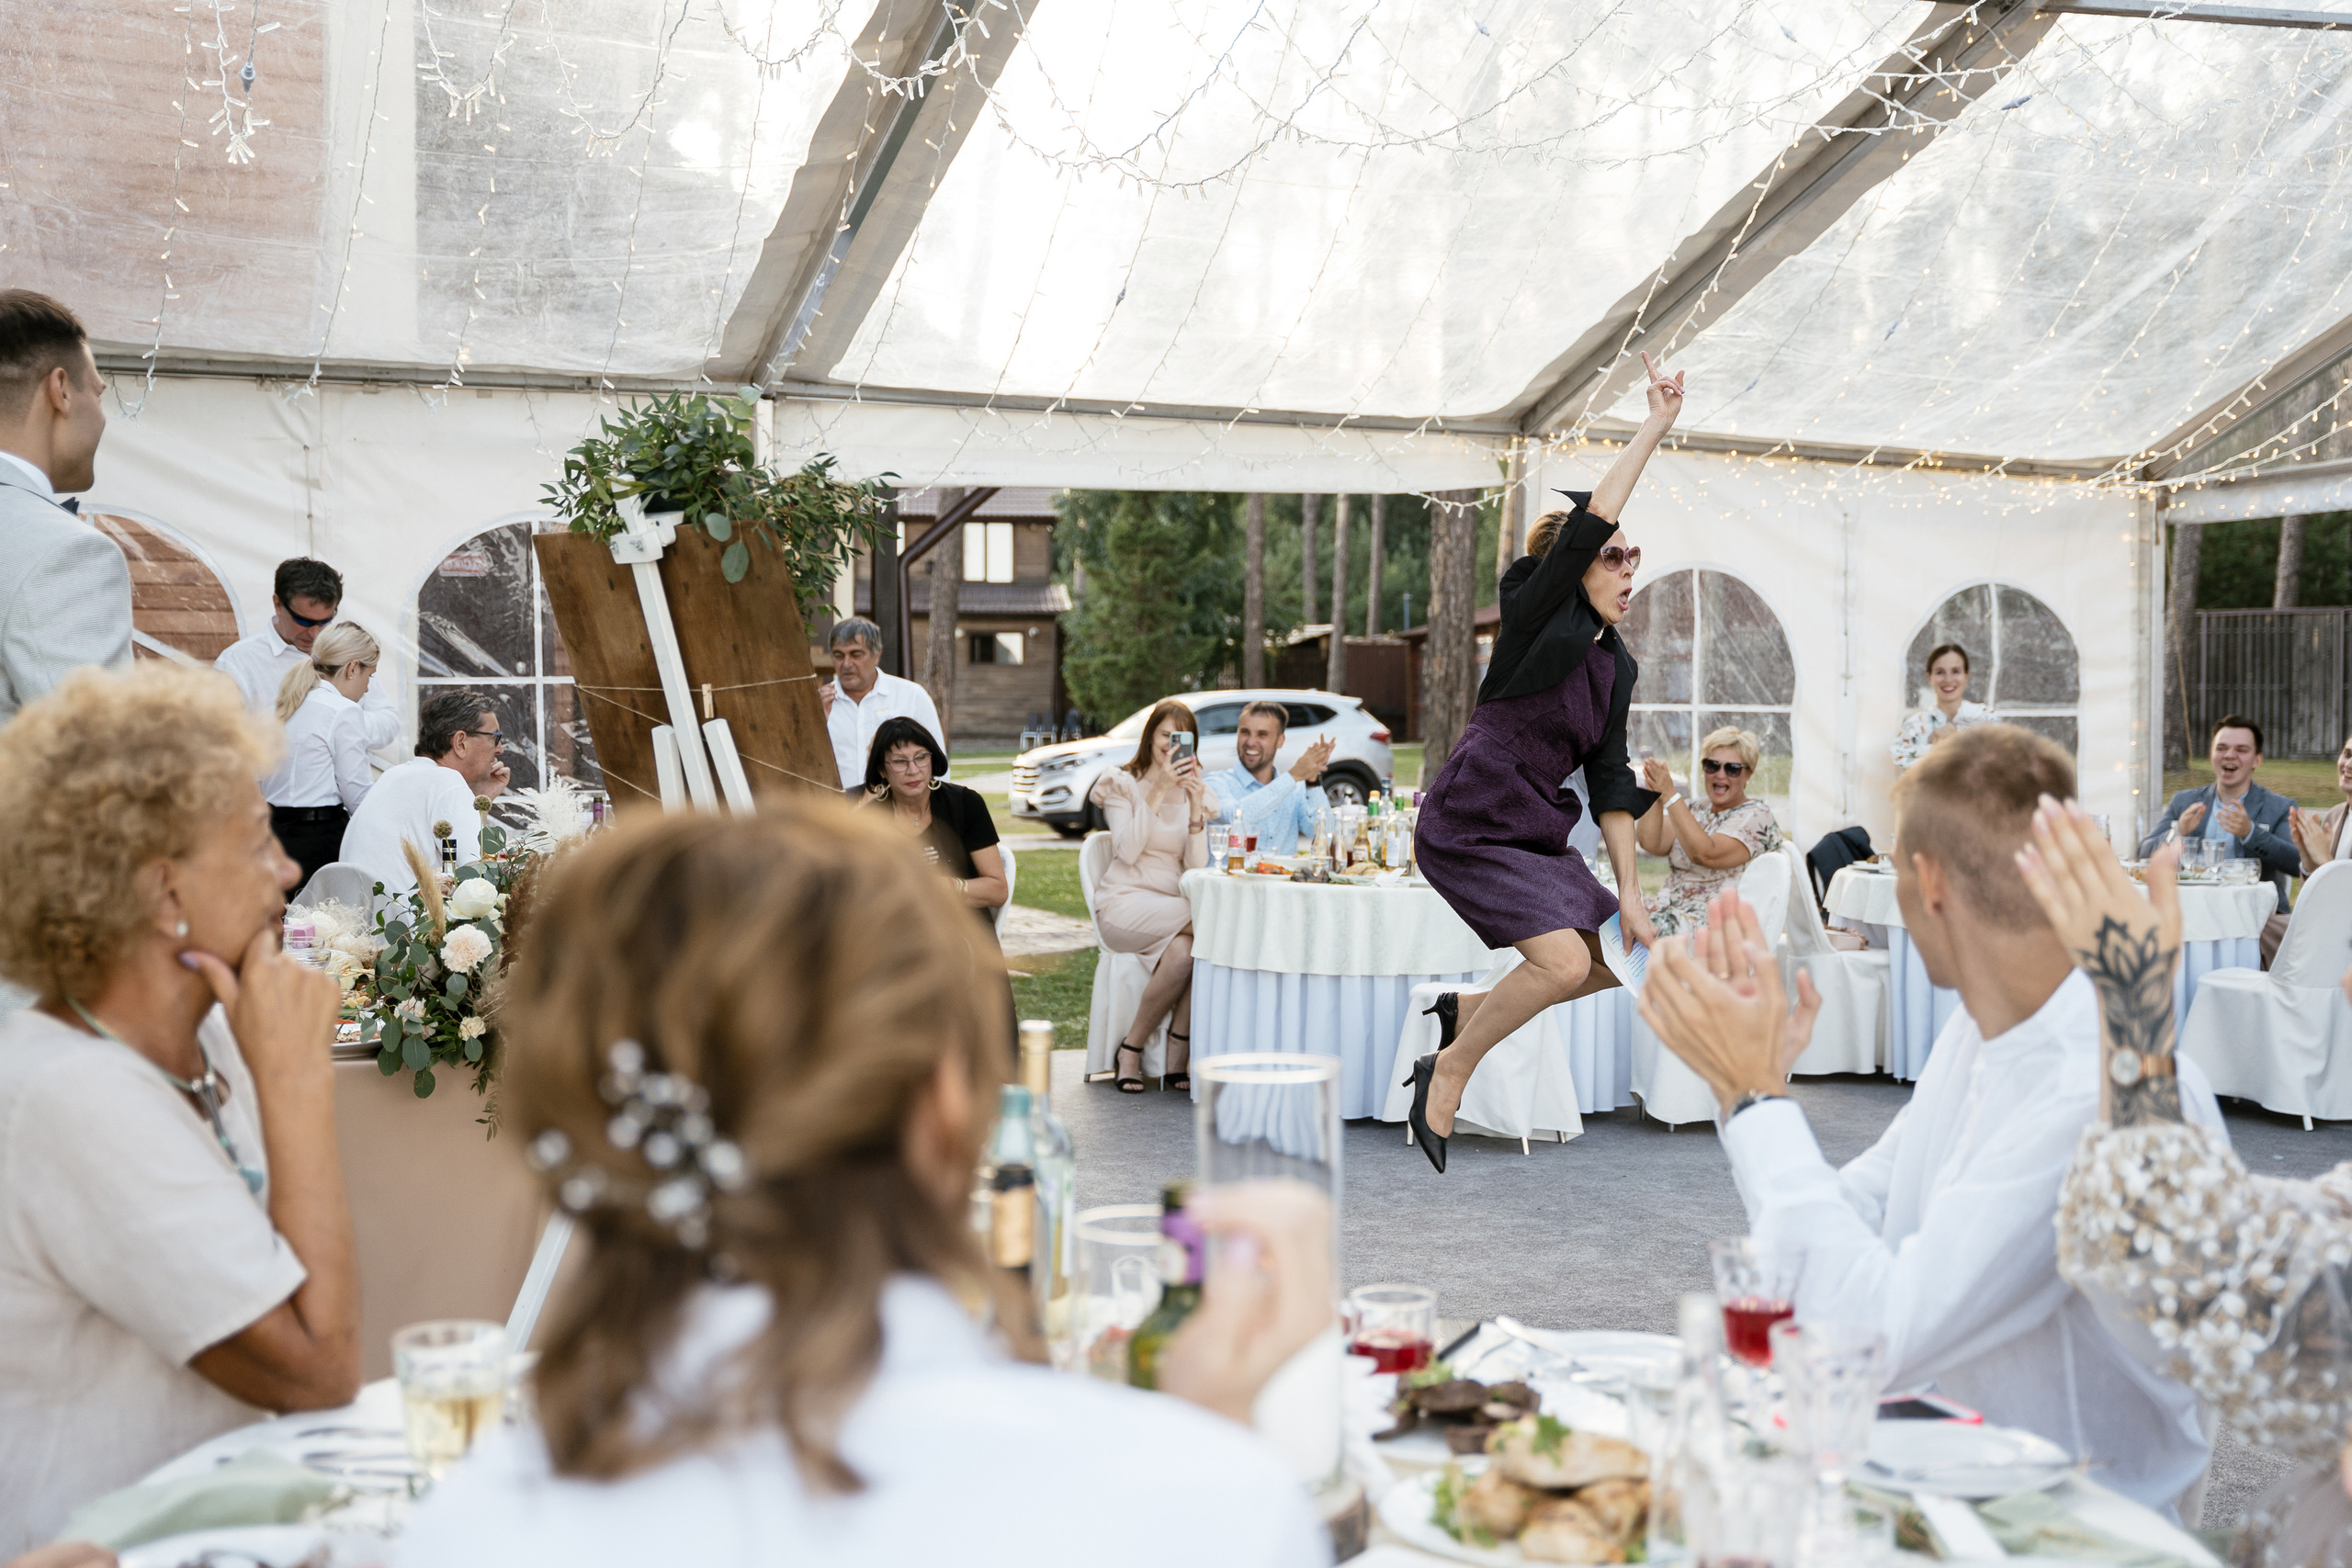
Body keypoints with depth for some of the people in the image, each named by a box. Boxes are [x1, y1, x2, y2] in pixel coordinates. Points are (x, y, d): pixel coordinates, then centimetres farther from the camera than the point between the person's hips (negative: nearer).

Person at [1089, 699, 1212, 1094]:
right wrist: (1158, 792, -15)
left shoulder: (1196, 792, 16)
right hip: (1125, 904, -4)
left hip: (1173, 913, 4)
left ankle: (1176, 1061, -23)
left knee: (1183, 950, -34)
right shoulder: (1122, 784, 5)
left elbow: (1197, 865, 2)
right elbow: (1128, 851, -12)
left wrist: (1195, 804, -9)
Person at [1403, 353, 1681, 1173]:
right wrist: (1655, 427, -18)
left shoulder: (1617, 665, 8)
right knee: (1565, 961, -20)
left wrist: (1630, 896, 5)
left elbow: (1610, 784, 9)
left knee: (1619, 961, 7)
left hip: (1537, 832, 8)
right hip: (1469, 824, -8)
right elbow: (1592, 519, -23)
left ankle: (1470, 1008, 25)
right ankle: (1448, 1069, 0)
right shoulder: (1535, 620, -10)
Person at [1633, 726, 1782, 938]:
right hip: (1670, 910, 7)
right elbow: (1650, 843, 1)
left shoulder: (1756, 816, -1)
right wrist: (1656, 793, -13)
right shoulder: (1695, 810, 18)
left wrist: (1669, 794, -18)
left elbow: (1705, 855, -17)